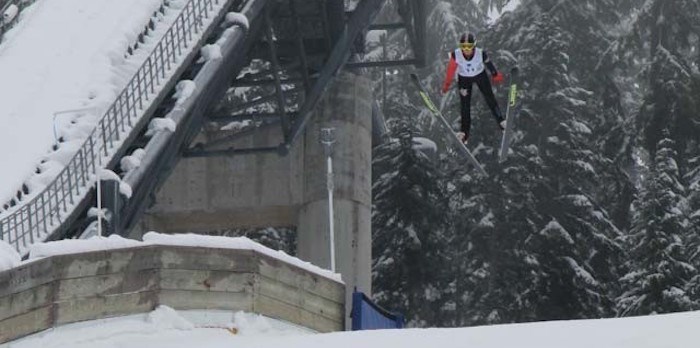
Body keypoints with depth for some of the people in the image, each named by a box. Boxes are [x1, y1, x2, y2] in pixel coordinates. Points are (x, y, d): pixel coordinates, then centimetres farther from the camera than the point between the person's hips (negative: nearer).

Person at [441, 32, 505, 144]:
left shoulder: (481, 54, -35)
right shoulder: (456, 55, -35)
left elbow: (489, 64, -14)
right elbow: (451, 69, -19)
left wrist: (496, 75, 3)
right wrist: (447, 84, -8)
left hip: (480, 75, 0)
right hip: (463, 78, 0)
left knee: (490, 99, 11)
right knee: (465, 105, 5)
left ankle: (501, 121, 32)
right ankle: (464, 132, 19)